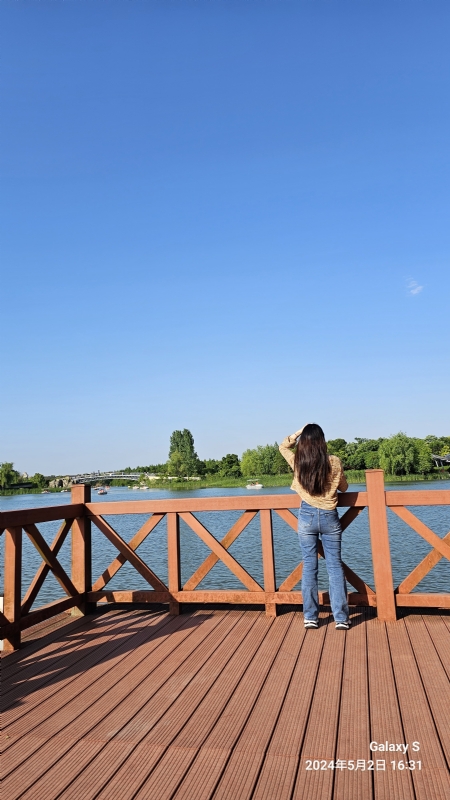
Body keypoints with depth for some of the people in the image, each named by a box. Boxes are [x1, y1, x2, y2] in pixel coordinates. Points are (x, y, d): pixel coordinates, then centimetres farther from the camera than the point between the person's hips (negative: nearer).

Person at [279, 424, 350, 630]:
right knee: (335, 566, 7)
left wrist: (299, 431, 7)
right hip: (329, 517, 0)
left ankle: (310, 617, 13)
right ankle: (341, 618, 9)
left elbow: (283, 446, 14)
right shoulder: (334, 462, -9)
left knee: (309, 566, 8)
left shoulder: (297, 462, -7)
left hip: (307, 516, 1)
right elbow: (344, 487, 7)